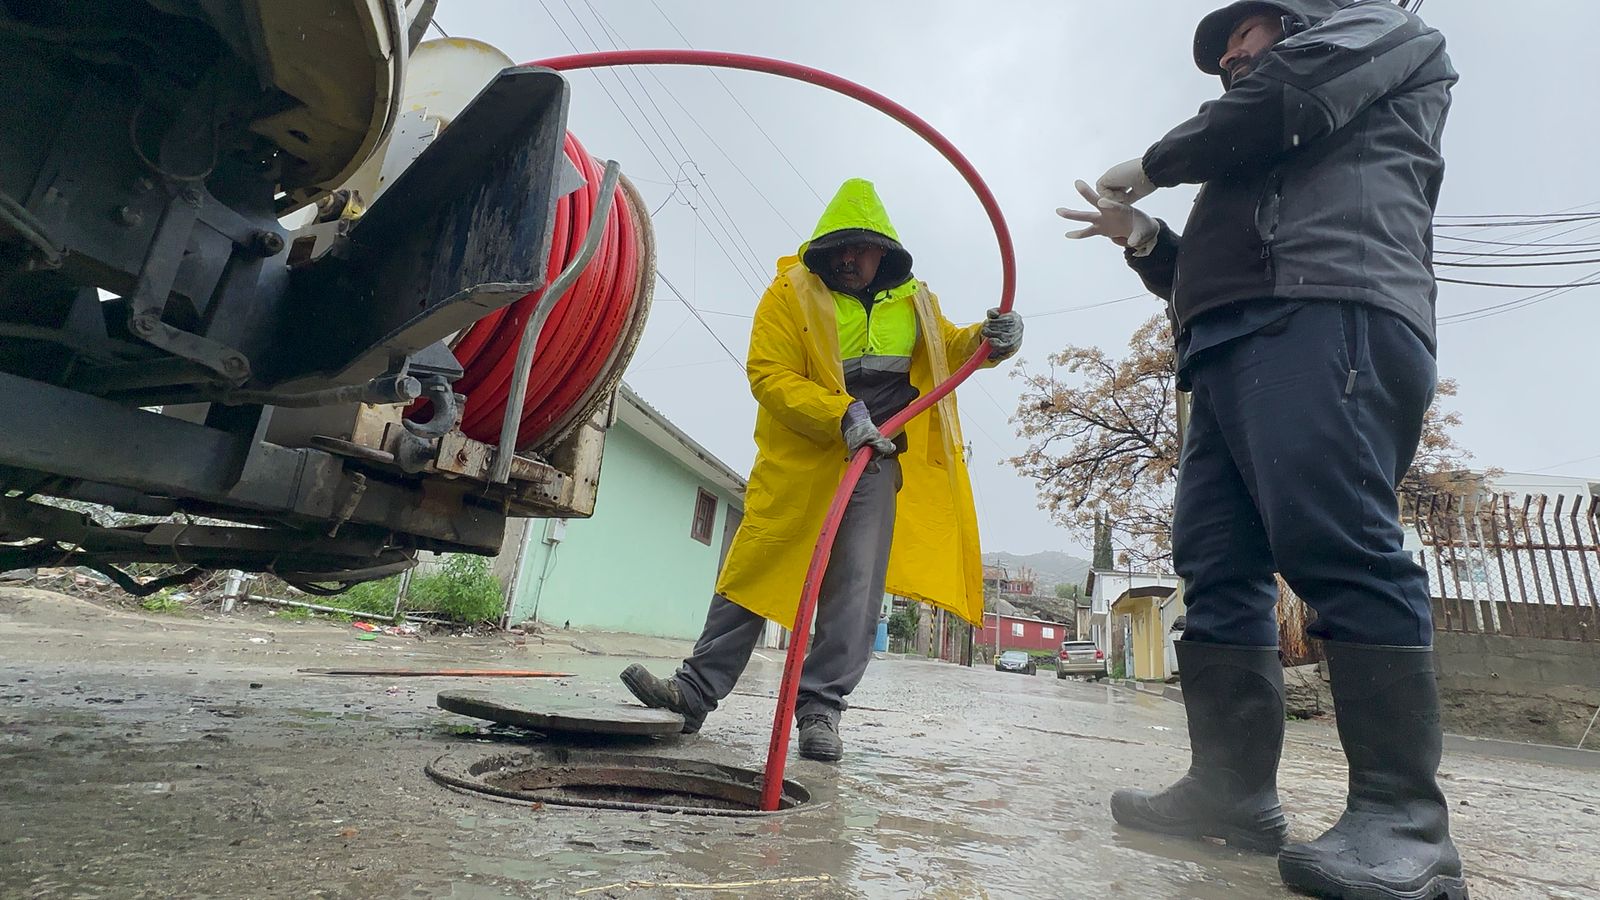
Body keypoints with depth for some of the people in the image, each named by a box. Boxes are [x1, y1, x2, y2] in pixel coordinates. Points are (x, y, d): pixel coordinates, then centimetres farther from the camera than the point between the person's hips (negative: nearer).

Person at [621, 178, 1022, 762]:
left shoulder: (913, 302, 12)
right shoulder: (792, 294, -1)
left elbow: (947, 351, 28)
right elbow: (768, 375, -11)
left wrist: (989, 340, 4)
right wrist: (841, 414, -24)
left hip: (877, 457, 3)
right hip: (800, 456, -2)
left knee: (856, 584, -4)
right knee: (755, 567, -2)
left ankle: (819, 706, 5)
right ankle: (696, 690, 6)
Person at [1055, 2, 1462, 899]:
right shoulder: (1258, 178, 41)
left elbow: (1286, 96, 1)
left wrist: (1149, 168, 11)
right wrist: (1143, 239, 21)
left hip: (1325, 317, -8)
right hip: (1232, 350, 8)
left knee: (1338, 546, -21)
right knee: (1219, 568, -3)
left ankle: (1405, 820, -17)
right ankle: (1233, 790, -2)